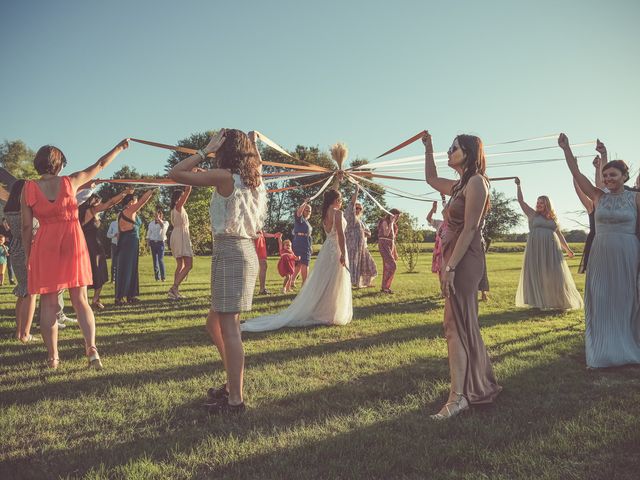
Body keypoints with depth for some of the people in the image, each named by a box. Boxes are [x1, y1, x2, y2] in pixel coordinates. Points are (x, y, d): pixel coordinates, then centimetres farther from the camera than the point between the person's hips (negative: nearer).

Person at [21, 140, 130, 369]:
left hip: (44, 246, 0)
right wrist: (119, 147, 27)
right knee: (80, 300, 6)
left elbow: (26, 226, 1)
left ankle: (53, 357, 10)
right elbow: (100, 165, 13)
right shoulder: (70, 181, 1)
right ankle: (91, 348, -8)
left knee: (48, 304, 7)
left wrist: (28, 256, 8)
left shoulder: (28, 188, 1)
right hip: (73, 241, 0)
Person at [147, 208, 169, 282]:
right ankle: (157, 277, 9)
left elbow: (163, 226, -21)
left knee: (161, 259, -12)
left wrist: (159, 218, -18)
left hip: (160, 242, -4)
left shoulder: (165, 222, 4)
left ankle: (163, 277, -10)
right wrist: (148, 243, 7)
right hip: (153, 242, 4)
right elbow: (148, 234, 17)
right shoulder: (151, 223, 15)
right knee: (155, 260, 4)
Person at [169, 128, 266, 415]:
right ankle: (233, 385, 26)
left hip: (230, 252, -9)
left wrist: (206, 150, -3)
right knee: (215, 323, 18)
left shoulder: (225, 176, -9)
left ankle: (235, 400, 2)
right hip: (246, 250, 9)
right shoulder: (254, 179, 13)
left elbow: (175, 174, -8)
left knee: (229, 327, -5)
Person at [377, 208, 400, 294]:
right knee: (392, 265, -16)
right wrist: (391, 222, -17)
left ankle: (384, 287, 13)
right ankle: (385, 286, -10)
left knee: (387, 267, 8)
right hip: (384, 245, -9)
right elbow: (386, 234, -23)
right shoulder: (385, 221, -7)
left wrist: (395, 252, 19)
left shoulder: (393, 224, 18)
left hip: (390, 246, 9)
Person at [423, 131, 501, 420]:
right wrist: (428, 148, 30)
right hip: (453, 259, 10)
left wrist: (450, 267, -21)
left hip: (464, 260, -10)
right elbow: (431, 179, 35)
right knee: (464, 325, 15)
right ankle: (481, 387, 28)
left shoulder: (476, 182, -10)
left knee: (456, 325, -9)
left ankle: (459, 396, -4)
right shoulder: (458, 185, 16)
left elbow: (469, 229, -18)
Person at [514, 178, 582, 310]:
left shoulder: (552, 219, 16)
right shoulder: (532, 214, 10)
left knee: (553, 275, 1)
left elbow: (559, 235, 19)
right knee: (536, 275, -3)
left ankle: (557, 301, 11)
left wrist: (567, 249, 15)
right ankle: (539, 301, 2)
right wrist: (518, 185, 5)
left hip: (551, 249, 2)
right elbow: (521, 201, 7)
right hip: (535, 249, -2)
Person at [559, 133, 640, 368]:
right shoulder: (598, 197, 5)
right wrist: (566, 148, -4)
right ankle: (605, 349, 13)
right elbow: (576, 173, 2)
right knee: (601, 301, 4)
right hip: (601, 254, 2)